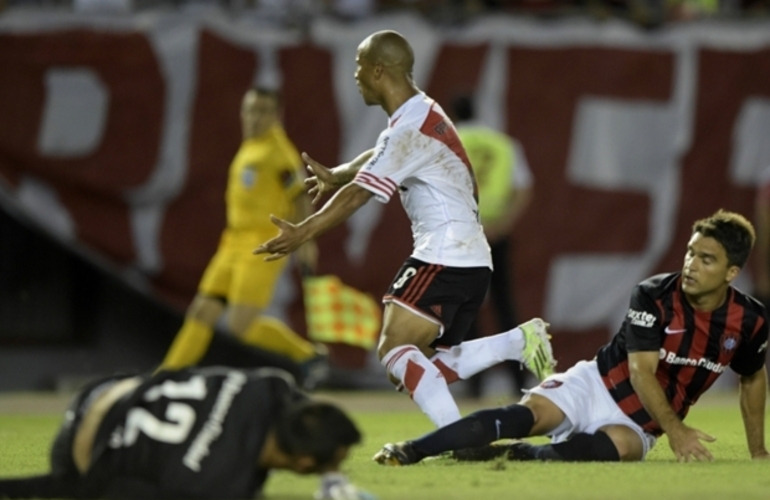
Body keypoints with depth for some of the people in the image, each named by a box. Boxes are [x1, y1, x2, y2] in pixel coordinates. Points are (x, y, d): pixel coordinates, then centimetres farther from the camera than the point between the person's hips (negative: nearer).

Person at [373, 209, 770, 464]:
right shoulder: (654, 296, -15)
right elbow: (641, 372, -20)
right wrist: (675, 430, -32)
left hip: (636, 424, 2)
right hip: (597, 385, -2)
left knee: (621, 445, -37)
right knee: (530, 414, -30)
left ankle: (517, 457, -44)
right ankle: (409, 452, -35)